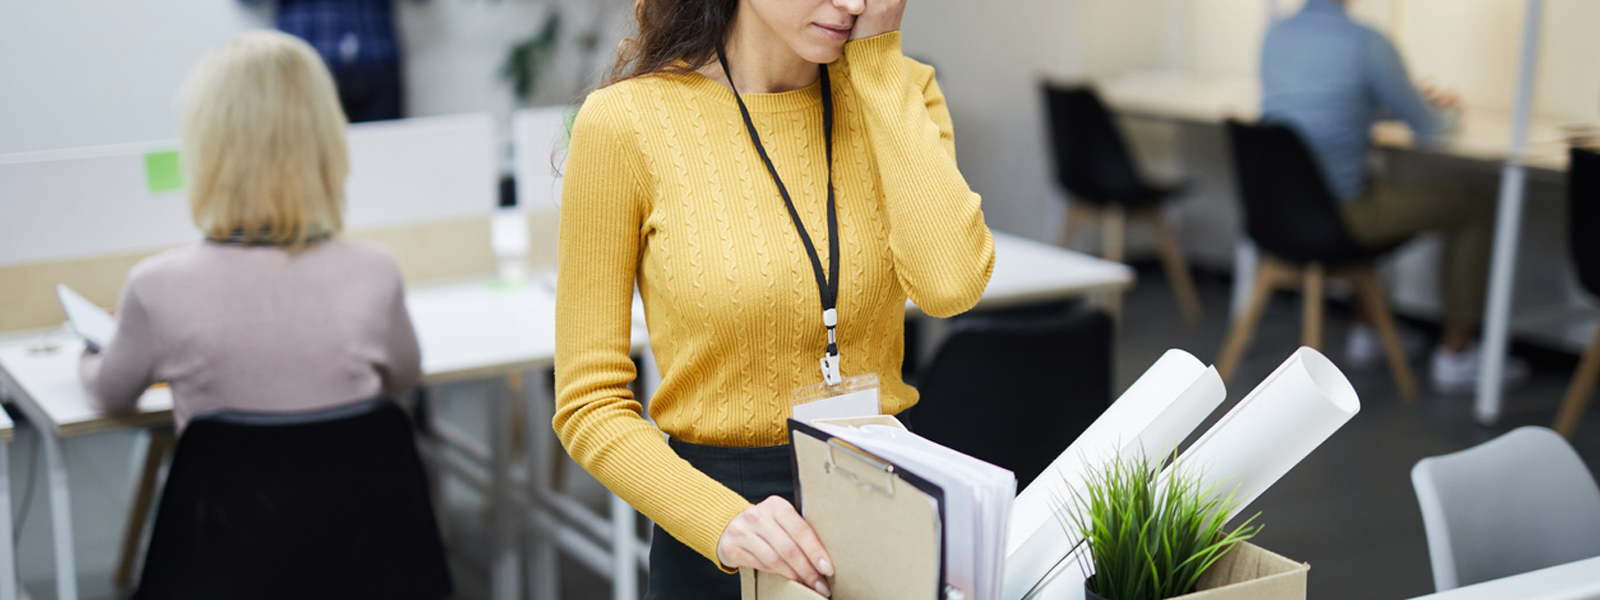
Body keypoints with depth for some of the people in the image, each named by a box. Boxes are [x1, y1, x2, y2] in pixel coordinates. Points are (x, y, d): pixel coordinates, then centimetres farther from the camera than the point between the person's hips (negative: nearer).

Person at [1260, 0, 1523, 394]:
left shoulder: (1275, 36, 4)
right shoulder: (1366, 43, -18)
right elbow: (1428, 130, -7)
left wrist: (1420, 101, 23)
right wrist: (1447, 110, 17)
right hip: (1338, 216, -8)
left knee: (1386, 194, 36)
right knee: (1477, 206, 9)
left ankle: (1365, 332, 39)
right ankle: (1455, 358, 14)